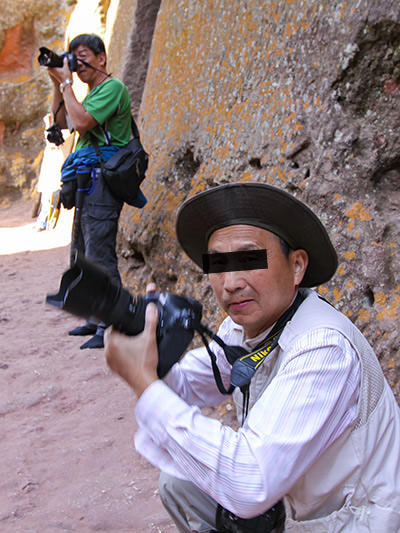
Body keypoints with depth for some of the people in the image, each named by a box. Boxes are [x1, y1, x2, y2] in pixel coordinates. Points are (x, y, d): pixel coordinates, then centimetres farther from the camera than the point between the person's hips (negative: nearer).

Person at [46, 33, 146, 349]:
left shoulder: (112, 87, -7)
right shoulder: (93, 93, 23)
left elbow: (82, 122, -19)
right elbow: (62, 121, 23)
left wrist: (66, 82, -10)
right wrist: (57, 83, 14)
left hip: (101, 181, -10)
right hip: (86, 184, 10)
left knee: (99, 257, -12)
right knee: (82, 255, 14)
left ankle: (111, 327, -7)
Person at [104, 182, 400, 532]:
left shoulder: (322, 348, -33)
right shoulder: (242, 325, -5)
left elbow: (250, 486, -39)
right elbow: (187, 387, 8)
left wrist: (145, 382, -36)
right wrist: (153, 353, -15)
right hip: (290, 502, 8)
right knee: (178, 483, 8)